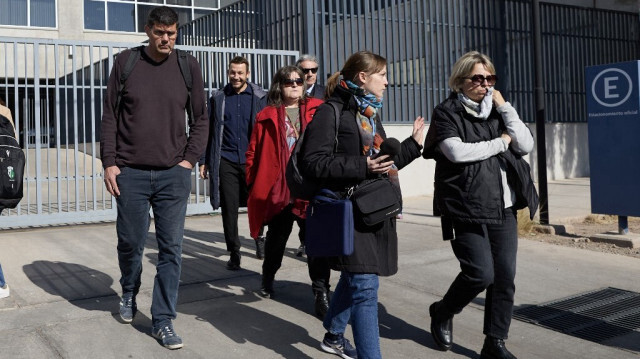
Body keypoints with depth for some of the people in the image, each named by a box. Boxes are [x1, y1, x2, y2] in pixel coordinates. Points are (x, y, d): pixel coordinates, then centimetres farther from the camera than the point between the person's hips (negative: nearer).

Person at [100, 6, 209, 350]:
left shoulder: (188, 66, 4)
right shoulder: (126, 62, 3)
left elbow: (200, 119, 8)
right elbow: (110, 116, 5)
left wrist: (189, 160, -2)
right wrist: (109, 162, -2)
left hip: (173, 174, 0)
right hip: (130, 173, 0)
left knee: (171, 249, 1)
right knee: (130, 243, 10)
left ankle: (163, 320, 12)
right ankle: (129, 293, 40)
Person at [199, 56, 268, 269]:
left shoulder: (259, 97, 5)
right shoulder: (218, 98, 8)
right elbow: (209, 131, 11)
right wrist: (204, 161, 6)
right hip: (226, 161, 1)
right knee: (229, 208, 2)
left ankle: (259, 237, 32)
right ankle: (234, 253, 14)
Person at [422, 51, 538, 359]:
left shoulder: (497, 111, 15)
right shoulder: (447, 113, -1)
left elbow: (525, 145, 4)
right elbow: (457, 151, -17)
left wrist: (503, 106, -1)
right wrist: (501, 142, -7)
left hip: (504, 209, 5)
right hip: (467, 208, -5)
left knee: (505, 276, 3)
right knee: (481, 273, -11)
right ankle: (442, 313, 18)